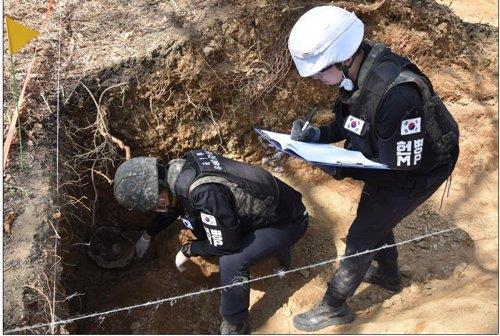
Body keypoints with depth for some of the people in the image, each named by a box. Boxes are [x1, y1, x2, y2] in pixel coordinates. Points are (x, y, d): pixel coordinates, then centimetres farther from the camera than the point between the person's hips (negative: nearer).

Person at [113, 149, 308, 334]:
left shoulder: (205, 193, -37)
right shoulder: (181, 165, -11)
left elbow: (227, 245, -23)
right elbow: (174, 204, 12)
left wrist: (188, 250, -8)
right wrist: (147, 235, 24)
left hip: (289, 221, -8)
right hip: (265, 203, 8)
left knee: (230, 261, -26)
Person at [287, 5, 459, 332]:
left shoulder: (396, 91, -40)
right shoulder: (356, 70, -13)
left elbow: (402, 165, -31)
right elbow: (351, 122, 3)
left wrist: (343, 169, -30)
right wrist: (317, 134, -15)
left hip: (417, 172, -8)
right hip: (388, 160, 8)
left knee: (361, 237, 0)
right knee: (373, 216, 26)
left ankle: (333, 307, 20)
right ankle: (388, 274, 53)